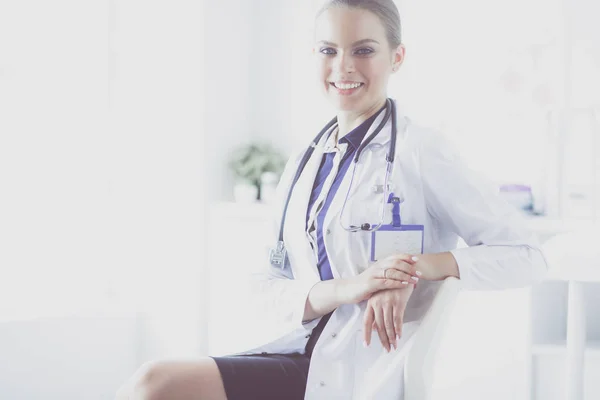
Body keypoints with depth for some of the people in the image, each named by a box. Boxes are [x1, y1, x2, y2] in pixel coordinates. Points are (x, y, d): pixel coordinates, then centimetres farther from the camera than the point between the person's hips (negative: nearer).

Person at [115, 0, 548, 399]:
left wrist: (417, 268, -21)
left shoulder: (420, 150, -4)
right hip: (304, 353, 6)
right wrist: (345, 288, -12)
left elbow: (527, 256, -7)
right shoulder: (302, 167, 14)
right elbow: (272, 290, 9)